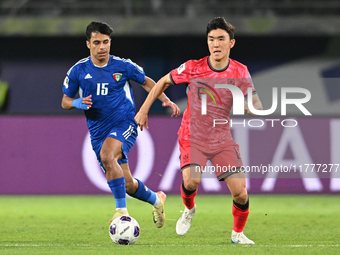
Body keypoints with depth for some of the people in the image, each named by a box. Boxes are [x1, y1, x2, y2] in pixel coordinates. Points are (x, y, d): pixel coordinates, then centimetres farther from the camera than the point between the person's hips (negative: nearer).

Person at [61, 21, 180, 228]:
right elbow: (65, 101, 8)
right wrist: (78, 103, -15)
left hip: (125, 124, -3)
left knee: (106, 155, -35)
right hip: (98, 131, 3)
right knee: (128, 185, 3)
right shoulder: (78, 71, -1)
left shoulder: (123, 66, -3)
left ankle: (121, 210, -30)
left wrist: (165, 100, 0)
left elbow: (146, 82, 14)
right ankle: (156, 199, 35)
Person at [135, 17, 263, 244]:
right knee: (191, 180, -26)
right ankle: (189, 210, 9)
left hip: (222, 138, 1)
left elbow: (256, 108, -5)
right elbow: (163, 82, 7)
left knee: (239, 190, -11)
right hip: (193, 136, -1)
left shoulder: (240, 72, -5)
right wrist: (143, 111, 6)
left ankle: (238, 233, 16)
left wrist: (250, 106, -29)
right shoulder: (193, 68, -8)